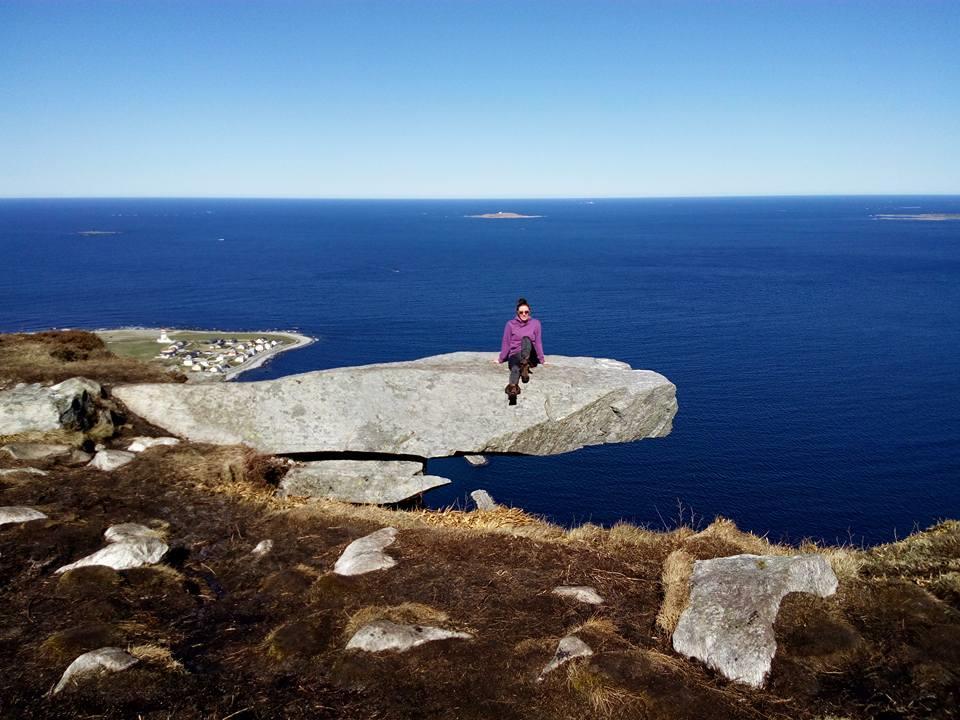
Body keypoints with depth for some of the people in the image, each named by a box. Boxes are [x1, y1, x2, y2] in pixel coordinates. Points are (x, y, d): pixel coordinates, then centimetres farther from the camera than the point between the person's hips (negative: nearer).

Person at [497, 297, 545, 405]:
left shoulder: (535, 323, 7)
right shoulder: (510, 324, 6)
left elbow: (538, 343, 7)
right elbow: (506, 343, 9)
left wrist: (542, 360, 4)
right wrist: (500, 359, 7)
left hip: (530, 357, 1)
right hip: (514, 355, 0)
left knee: (526, 339, -29)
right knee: (515, 367, -36)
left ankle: (525, 365, -50)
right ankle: (513, 387, -67)